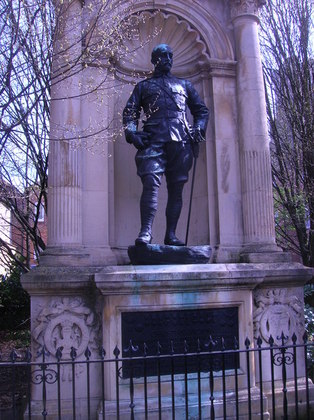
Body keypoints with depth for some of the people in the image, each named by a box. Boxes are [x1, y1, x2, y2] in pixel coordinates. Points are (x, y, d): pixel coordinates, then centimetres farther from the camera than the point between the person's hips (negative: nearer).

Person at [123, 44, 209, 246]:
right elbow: (130, 112, 13)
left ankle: (171, 234, 3)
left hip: (180, 142, 2)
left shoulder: (184, 85, 27)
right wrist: (131, 131, -6)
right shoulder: (143, 86, 23)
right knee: (151, 183, -19)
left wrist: (199, 128, 5)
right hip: (153, 141, -2)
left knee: (176, 189, -1)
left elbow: (202, 110, 25)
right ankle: (146, 231, -22)